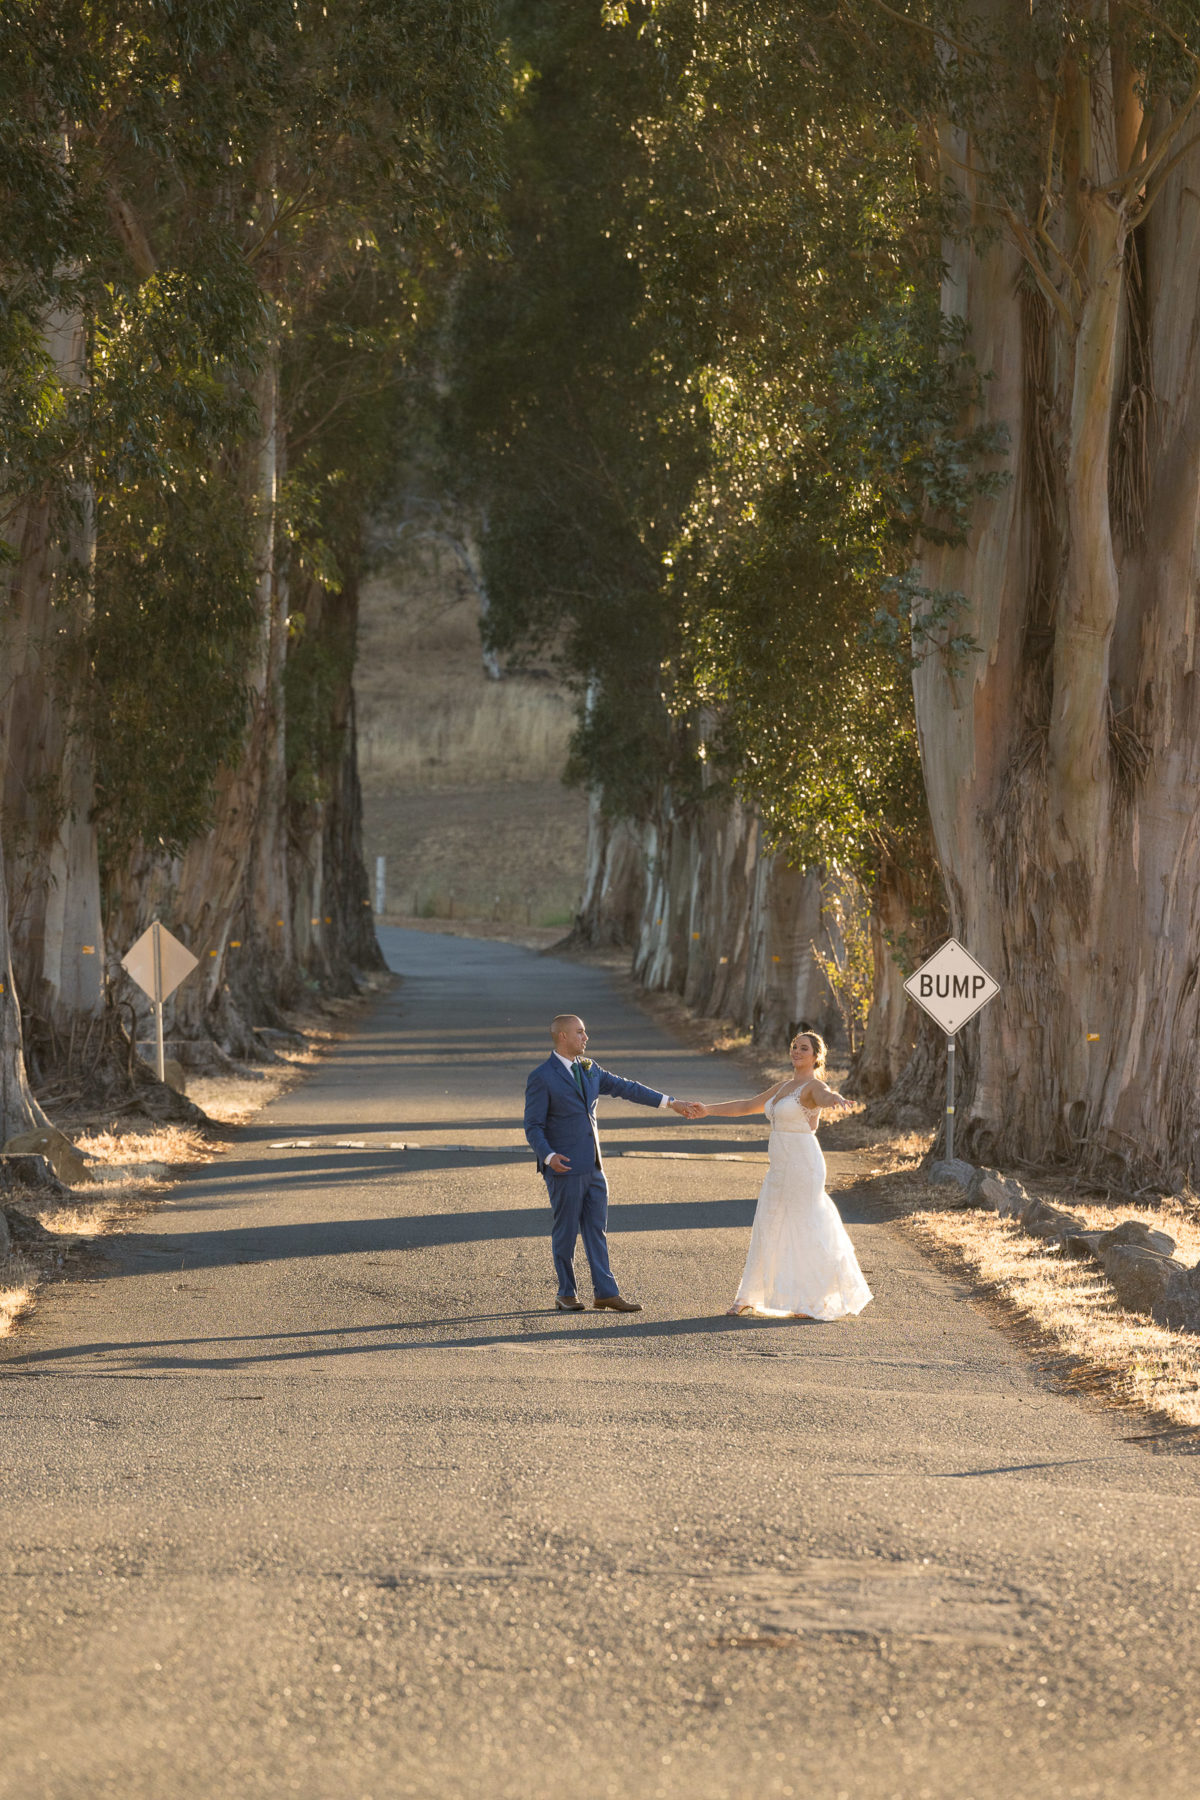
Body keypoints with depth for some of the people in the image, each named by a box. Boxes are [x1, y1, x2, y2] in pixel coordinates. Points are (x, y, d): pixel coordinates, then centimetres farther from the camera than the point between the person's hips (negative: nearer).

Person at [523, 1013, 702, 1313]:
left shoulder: (588, 1069, 11)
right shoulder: (541, 1078, -11)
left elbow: (626, 1088, 13)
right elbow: (533, 1126, -11)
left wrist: (671, 1103, 10)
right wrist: (548, 1156, -28)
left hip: (592, 1165, 7)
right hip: (564, 1167, -7)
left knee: (596, 1229, 5)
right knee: (566, 1232, 2)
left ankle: (605, 1292, 7)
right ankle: (566, 1294, 12)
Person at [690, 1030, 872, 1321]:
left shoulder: (814, 1086, -10)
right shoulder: (784, 1087, 16)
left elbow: (824, 1097, -35)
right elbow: (745, 1106, 23)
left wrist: (836, 1099, -59)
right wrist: (708, 1110, 17)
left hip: (803, 1165, -9)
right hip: (781, 1167, 9)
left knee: (804, 1231, -4)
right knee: (770, 1229, 13)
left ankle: (816, 1302, 4)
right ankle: (752, 1298, 22)